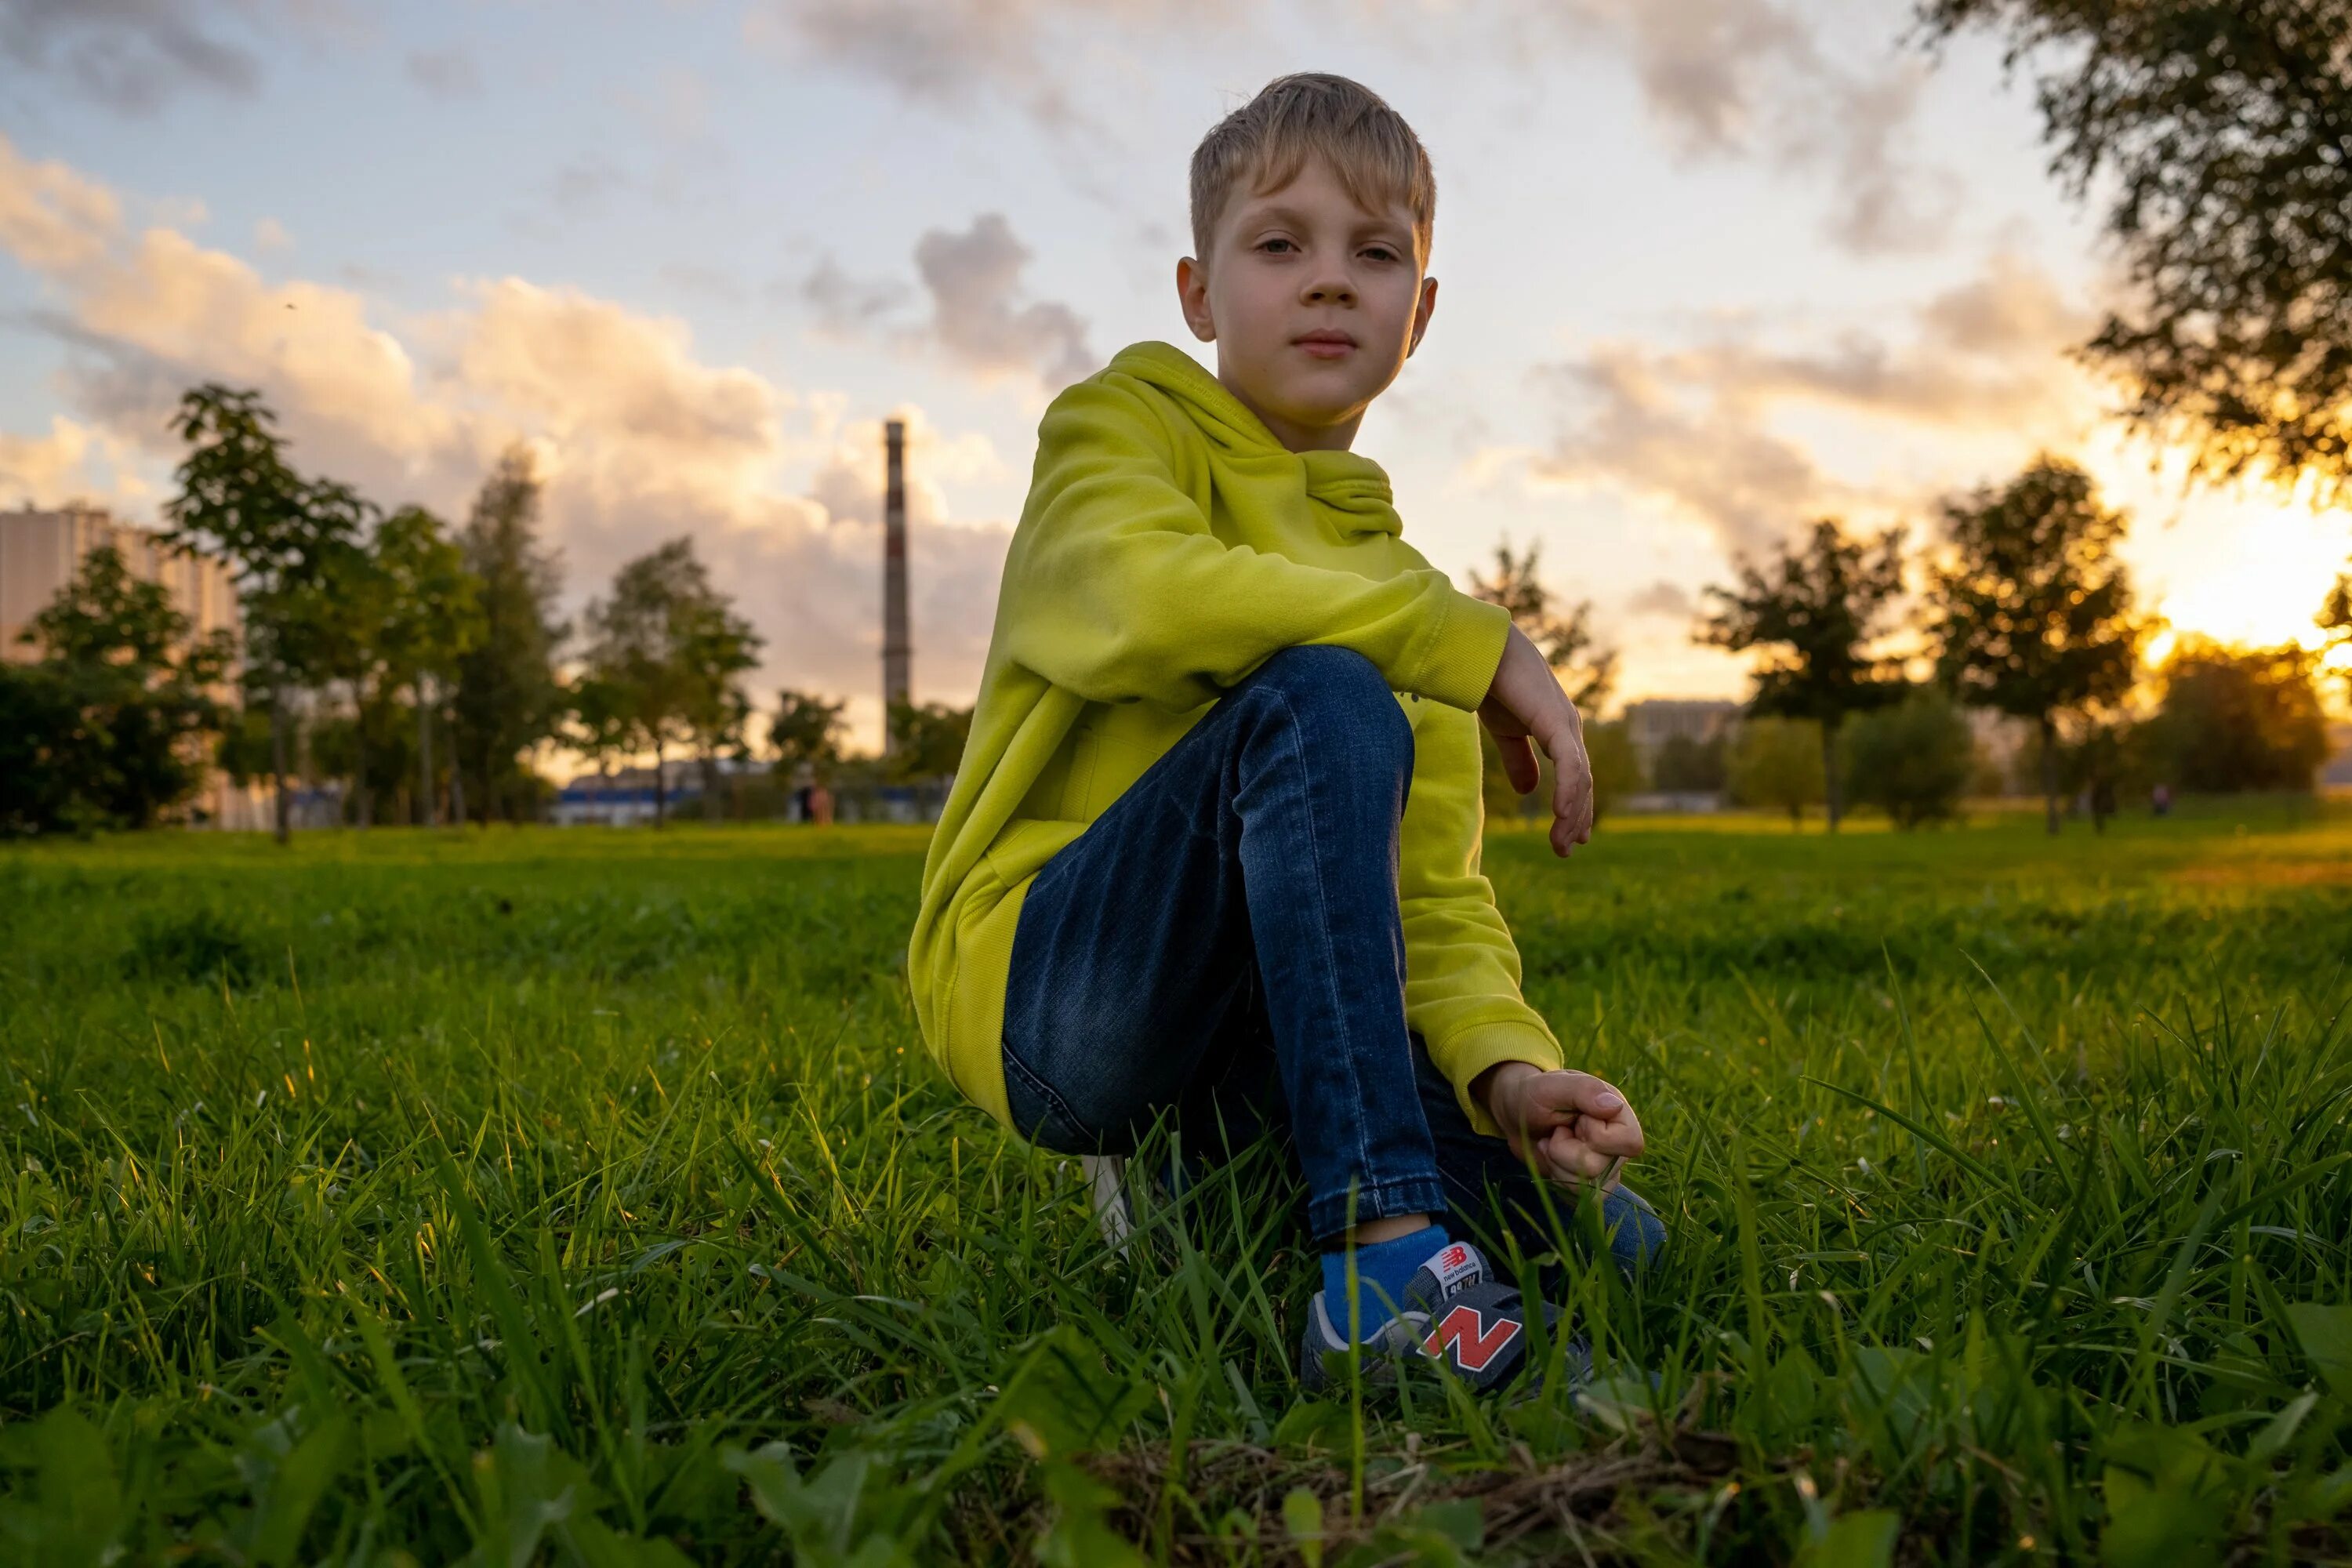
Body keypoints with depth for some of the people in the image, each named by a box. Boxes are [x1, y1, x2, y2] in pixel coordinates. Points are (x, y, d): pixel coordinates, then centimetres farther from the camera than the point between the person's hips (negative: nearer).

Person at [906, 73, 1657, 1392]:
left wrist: (1507, 1064, -12)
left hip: (1251, 1033, 6)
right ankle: (1383, 1256, -35)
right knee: (1321, 701, -31)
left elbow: (1441, 898, 9)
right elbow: (1152, 599, -24)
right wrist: (1479, 642, -19)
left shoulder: (1398, 583, 19)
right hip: (1043, 984, -5)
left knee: (1613, 1239, -10)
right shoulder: (1119, 425, 3)